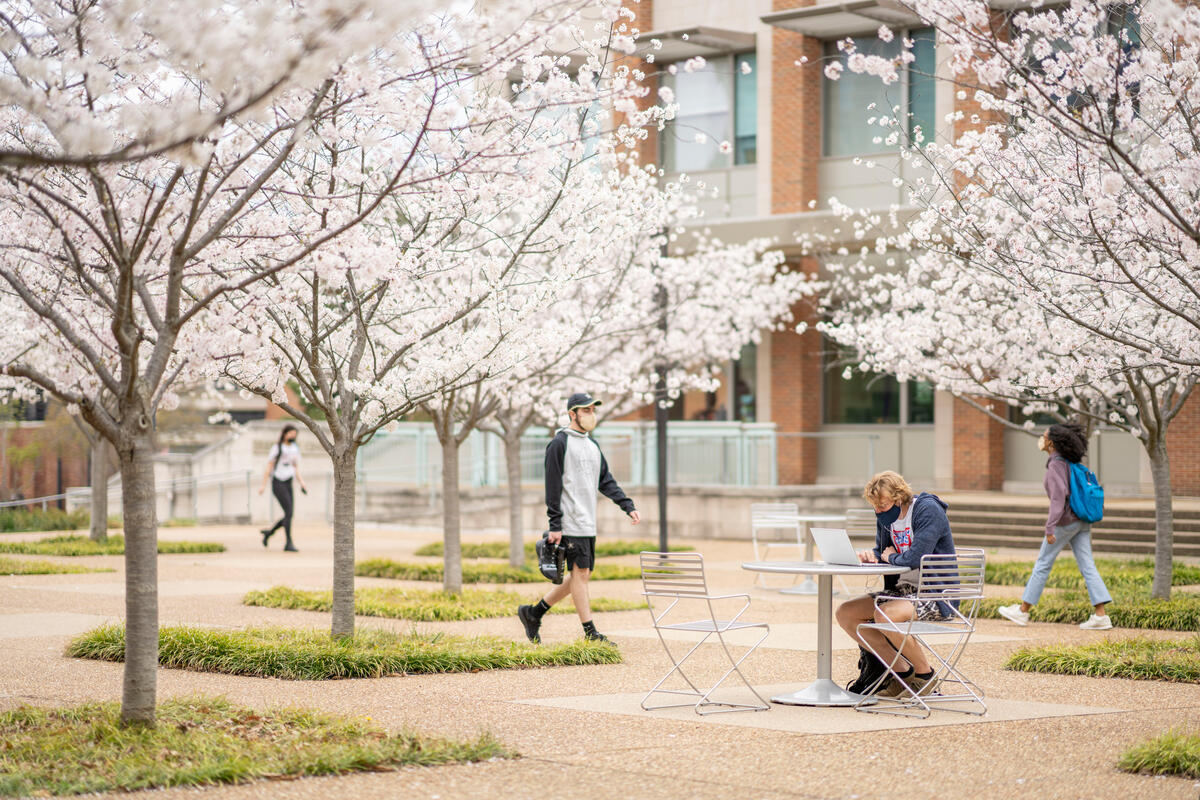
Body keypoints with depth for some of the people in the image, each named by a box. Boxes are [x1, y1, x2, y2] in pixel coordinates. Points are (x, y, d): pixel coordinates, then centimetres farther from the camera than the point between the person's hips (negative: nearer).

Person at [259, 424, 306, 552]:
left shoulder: (295, 448, 13)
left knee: (288, 515, 4)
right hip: (277, 483, -7)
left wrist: (302, 484, 7)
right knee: (289, 512, -16)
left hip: (288, 484, 7)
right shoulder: (277, 447, -6)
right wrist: (263, 485, -8)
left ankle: (269, 532, 26)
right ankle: (288, 543, -12)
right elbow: (269, 465, -6)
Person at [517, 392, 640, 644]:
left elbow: (606, 482, 19)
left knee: (582, 574, 9)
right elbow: (553, 486, -11)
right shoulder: (559, 444, -7)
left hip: (589, 524, 8)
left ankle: (533, 613, 19)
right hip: (571, 522, -8)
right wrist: (555, 525, -15)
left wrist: (628, 506, 7)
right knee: (580, 573, -7)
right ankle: (590, 633, -4)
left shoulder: (592, 444, 18)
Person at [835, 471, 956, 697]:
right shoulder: (886, 516, 9)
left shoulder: (928, 510, -17)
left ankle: (925, 674, -12)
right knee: (845, 613, -2)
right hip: (903, 589, 9)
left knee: (884, 615, -35)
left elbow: (916, 558, -28)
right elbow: (882, 552, 21)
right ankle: (902, 670, 2)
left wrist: (891, 557, -7)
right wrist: (871, 556, -4)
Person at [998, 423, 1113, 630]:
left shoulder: (1056, 464, -14)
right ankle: (1101, 615, -5)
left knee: (1043, 564, 3)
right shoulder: (1070, 462, 13)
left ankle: (1023, 611, 12)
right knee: (1087, 567, 3)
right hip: (1081, 521, 8)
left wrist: (1050, 527, -25)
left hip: (1065, 520, -8)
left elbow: (1058, 497, -23)